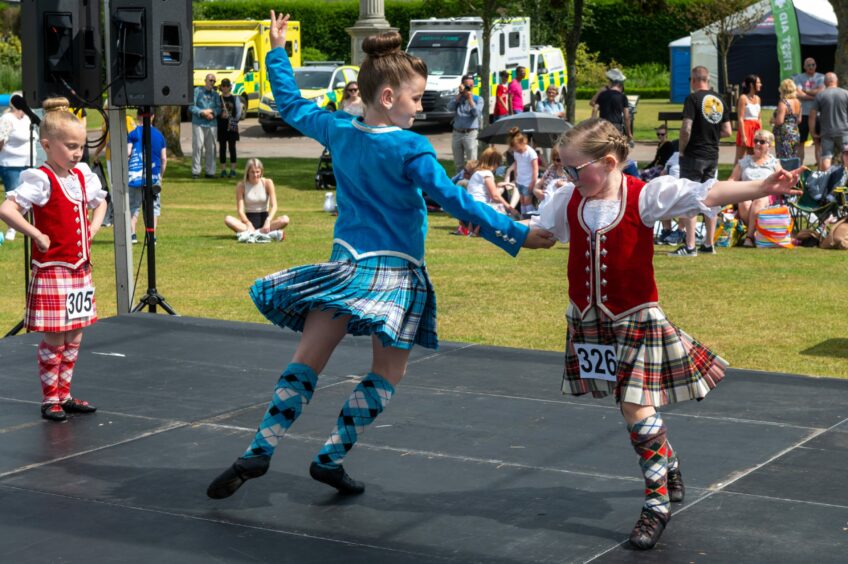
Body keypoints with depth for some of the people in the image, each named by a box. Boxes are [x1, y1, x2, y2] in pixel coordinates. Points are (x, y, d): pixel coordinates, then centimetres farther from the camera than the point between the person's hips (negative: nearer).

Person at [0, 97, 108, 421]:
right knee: (54, 339, -2)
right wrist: (38, 236, -21)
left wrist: (93, 228, 11)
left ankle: (64, 395, 24)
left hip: (79, 269, 7)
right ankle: (50, 400, 9)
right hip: (52, 270, -7)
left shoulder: (83, 175, 6)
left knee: (74, 337, 13)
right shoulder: (41, 179, -17)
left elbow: (99, 202, 27)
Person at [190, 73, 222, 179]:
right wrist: (202, 112, -13)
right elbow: (191, 106, -2)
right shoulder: (197, 91, 3)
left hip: (211, 124, 4)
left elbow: (219, 108, 10)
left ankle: (210, 171, 11)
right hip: (198, 123, -4)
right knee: (197, 146, -7)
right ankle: (195, 171, -3)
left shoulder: (215, 94, 15)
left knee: (211, 147, 4)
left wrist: (212, 112, -10)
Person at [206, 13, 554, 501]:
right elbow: (455, 201, -16)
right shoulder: (411, 148, -12)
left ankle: (260, 451, -5)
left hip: (347, 264, 5)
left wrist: (278, 52, 34)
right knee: (388, 375, 9)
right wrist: (519, 235, -13)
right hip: (397, 272, -5)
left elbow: (293, 106, 22)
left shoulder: (338, 132, 5)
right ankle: (332, 458, 4)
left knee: (307, 361, 5)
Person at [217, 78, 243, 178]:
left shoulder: (235, 98, 4)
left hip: (232, 126, -1)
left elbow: (239, 111, -1)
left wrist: (234, 121, -14)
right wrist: (220, 114, -13)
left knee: (232, 147, 0)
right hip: (221, 125, 1)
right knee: (222, 148, 3)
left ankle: (232, 170, 5)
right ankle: (223, 170, 7)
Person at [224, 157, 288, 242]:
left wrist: (268, 221, -29)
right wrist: (248, 223, -27)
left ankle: (247, 233, -39)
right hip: (249, 219, 0)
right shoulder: (241, 185, -4)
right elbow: (240, 210, -9)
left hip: (264, 218, 0)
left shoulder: (267, 183, -4)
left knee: (285, 219, -28)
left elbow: (274, 206, -11)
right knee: (228, 219, -29)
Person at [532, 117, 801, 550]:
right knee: (631, 405, 14)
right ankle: (668, 464, 40)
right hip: (589, 320, 5)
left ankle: (657, 504, 6)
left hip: (634, 319, -5)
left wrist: (762, 187, -36)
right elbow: (534, 232, 15)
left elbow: (708, 194, -24)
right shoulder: (568, 201, -1)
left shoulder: (645, 196, -15)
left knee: (636, 408, -8)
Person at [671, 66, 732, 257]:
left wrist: (682, 149, -6)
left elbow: (686, 128, -19)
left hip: (694, 155, -7)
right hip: (713, 155, 7)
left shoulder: (693, 98, -11)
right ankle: (709, 244, 17)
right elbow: (727, 131, 10)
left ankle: (690, 246, -10)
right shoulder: (719, 100, 9)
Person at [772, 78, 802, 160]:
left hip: (784, 135, -8)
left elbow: (779, 121, -21)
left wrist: (773, 120, -2)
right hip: (796, 134, 8)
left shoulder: (783, 103, -15)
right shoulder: (797, 102, 9)